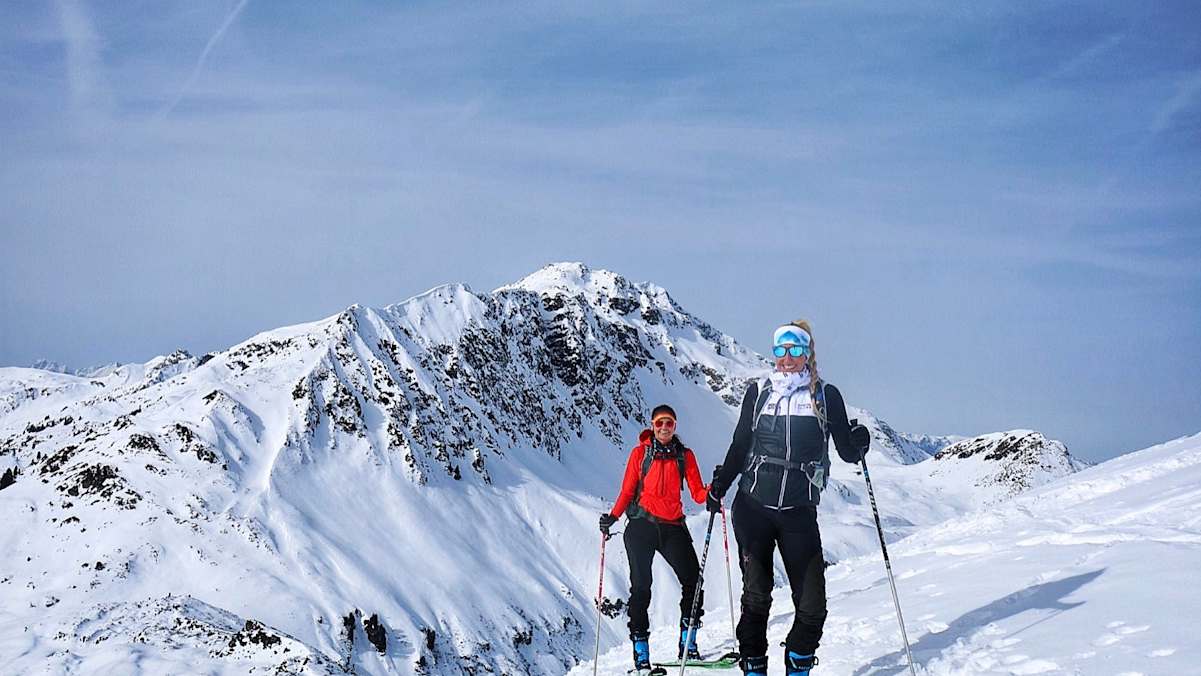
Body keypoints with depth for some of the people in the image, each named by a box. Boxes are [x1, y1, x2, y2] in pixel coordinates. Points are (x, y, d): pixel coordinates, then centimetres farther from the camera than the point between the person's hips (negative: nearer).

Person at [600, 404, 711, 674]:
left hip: (673, 527, 2)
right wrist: (612, 517, -9)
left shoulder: (685, 456, 11)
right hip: (642, 525, -2)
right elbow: (627, 492, 6)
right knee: (641, 586, -3)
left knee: (693, 580, -9)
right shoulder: (640, 453, 6)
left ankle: (687, 644, 3)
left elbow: (698, 494, 5)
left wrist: (713, 491, -17)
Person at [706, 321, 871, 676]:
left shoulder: (826, 395, 5)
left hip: (799, 512, 0)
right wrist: (720, 484, 2)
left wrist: (858, 443, -15)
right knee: (756, 597, 2)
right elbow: (740, 447, 14)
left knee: (813, 605, -5)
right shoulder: (758, 392, 8)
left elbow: (847, 452, 7)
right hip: (753, 508, 1)